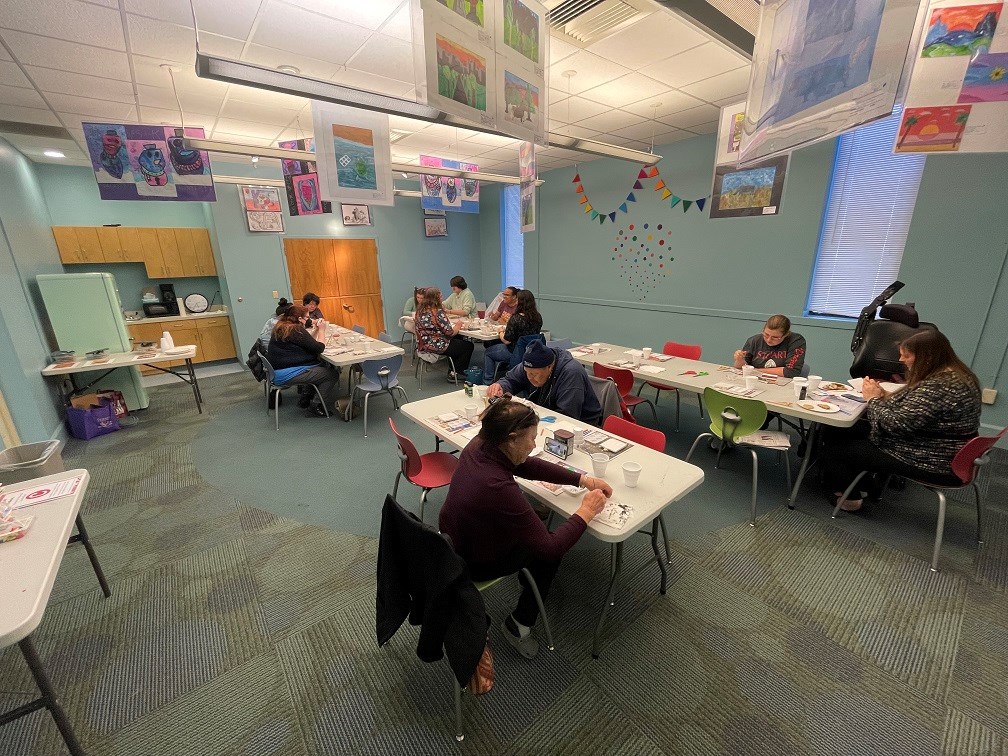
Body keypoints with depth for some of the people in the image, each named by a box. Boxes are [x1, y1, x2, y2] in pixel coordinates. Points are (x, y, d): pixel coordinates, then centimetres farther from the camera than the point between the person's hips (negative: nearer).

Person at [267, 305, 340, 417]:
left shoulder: (281, 327, 11)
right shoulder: (296, 330, -19)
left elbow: (307, 342, 19)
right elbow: (319, 348, -16)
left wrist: (316, 329, 10)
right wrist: (322, 330, -4)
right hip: (287, 374, -11)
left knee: (324, 366, 19)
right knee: (332, 374, -10)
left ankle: (306, 398, 23)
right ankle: (315, 408, -3)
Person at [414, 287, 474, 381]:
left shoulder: (420, 311, 6)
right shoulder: (438, 312, -20)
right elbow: (450, 332, -18)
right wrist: (457, 326, 3)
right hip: (437, 346, -9)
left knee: (459, 339, 28)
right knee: (468, 346, 7)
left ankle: (452, 370, 31)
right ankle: (454, 373, 10)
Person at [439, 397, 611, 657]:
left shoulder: (479, 446, -17)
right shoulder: (497, 487, -40)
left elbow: (529, 466, -3)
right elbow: (550, 547, -30)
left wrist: (583, 479, -7)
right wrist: (585, 513, -17)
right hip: (474, 565, -7)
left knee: (534, 521, 21)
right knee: (548, 551, 11)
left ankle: (528, 582, 46)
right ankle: (519, 625, 25)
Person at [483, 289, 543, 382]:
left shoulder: (516, 318, -25)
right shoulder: (538, 317, -4)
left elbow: (506, 341, -20)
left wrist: (500, 332, 2)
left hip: (516, 353, -8)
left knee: (487, 352, 17)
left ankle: (488, 381, 24)